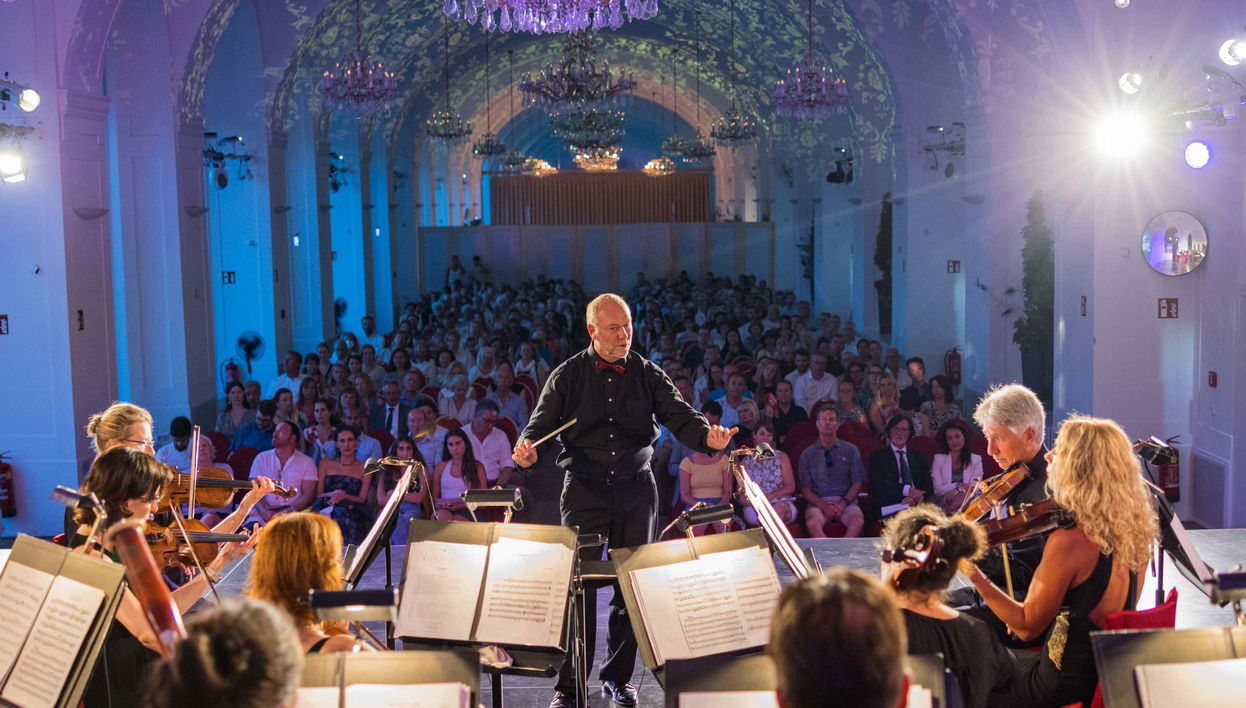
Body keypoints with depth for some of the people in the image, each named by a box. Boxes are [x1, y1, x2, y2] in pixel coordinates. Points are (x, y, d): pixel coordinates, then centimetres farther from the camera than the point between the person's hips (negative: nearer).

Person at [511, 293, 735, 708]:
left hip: (636, 488, 2)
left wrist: (707, 436, -27)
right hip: (585, 488, -2)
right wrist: (527, 447, -26)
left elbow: (678, 415, -6)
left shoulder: (647, 374, 4)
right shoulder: (568, 375, 1)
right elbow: (542, 421, -3)